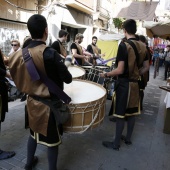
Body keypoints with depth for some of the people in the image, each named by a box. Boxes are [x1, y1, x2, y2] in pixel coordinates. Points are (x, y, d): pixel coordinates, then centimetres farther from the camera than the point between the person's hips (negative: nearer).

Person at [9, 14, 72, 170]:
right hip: (49, 103, -6)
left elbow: (21, 77, 9)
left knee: (34, 132, 25)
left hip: (32, 100, 7)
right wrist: (62, 69, 4)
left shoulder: (22, 53, -3)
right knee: (52, 139, 10)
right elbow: (68, 79, -16)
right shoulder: (50, 53, -22)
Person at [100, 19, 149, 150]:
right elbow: (146, 67, 8)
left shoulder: (124, 45, -17)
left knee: (121, 114, 2)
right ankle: (128, 138, 34)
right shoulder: (143, 46, 4)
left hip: (124, 84, -7)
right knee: (132, 112, 17)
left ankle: (116, 143, 16)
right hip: (135, 83, 7)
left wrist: (106, 74, -7)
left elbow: (120, 70, -21)